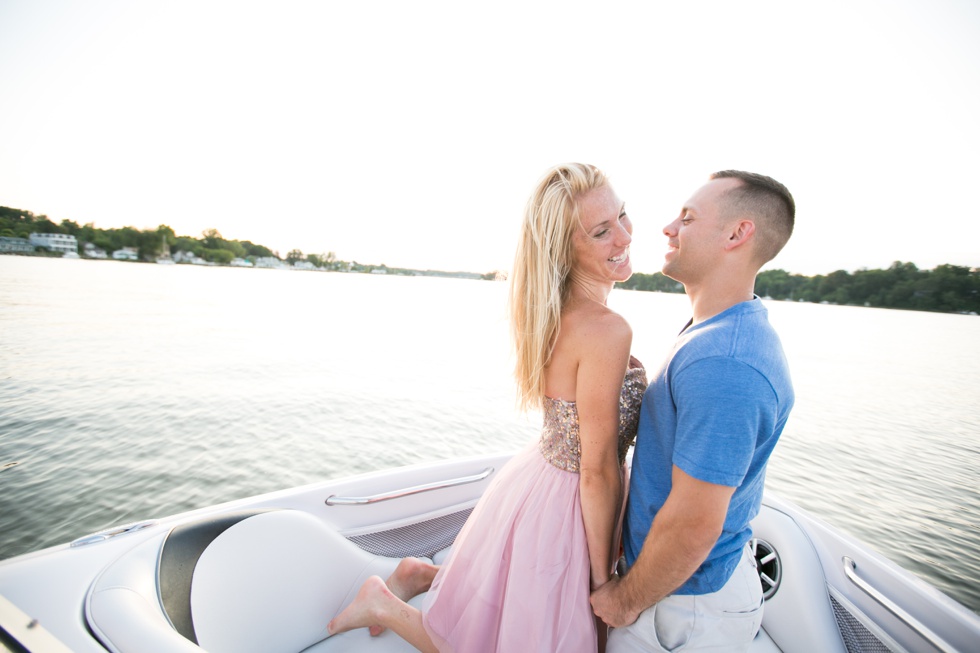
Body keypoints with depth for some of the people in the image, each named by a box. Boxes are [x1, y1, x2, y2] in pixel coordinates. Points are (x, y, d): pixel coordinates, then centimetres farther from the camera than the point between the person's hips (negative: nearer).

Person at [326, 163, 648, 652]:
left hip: (533, 481, 8)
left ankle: (423, 575, 33)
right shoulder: (606, 331, -30)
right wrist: (602, 577, -10)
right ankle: (385, 607, 20)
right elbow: (598, 471, -23)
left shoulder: (556, 315, -3)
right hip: (560, 509, -8)